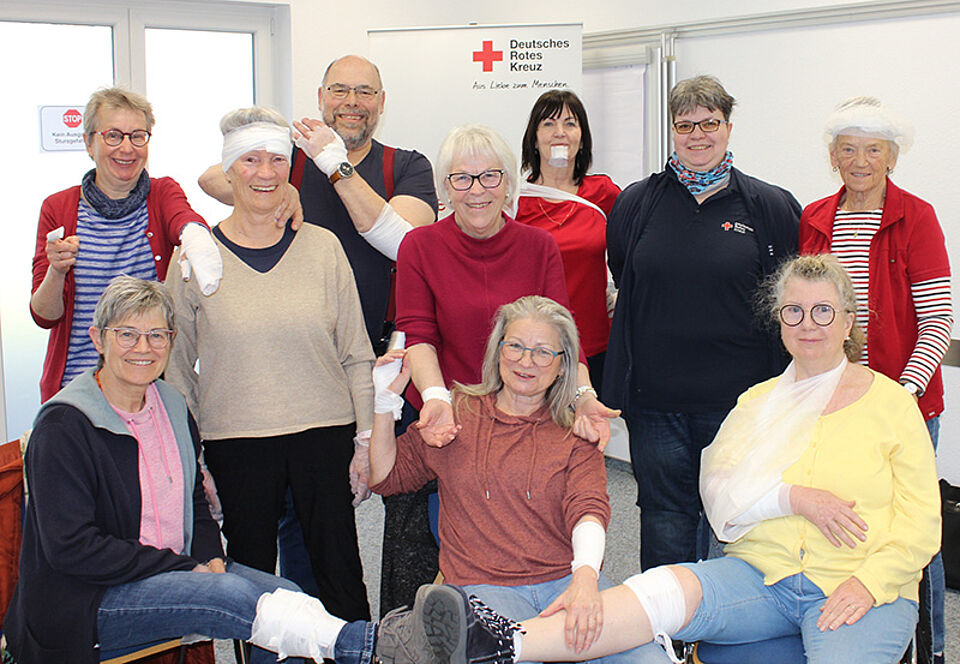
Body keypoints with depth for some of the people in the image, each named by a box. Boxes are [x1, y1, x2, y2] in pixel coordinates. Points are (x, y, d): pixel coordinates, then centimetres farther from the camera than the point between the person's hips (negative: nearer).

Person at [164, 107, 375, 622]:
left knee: (340, 573, 5)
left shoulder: (322, 247, 3)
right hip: (235, 440, 0)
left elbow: (356, 354, 6)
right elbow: (176, 366, 6)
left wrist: (367, 436, 2)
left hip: (325, 431, 0)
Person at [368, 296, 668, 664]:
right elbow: (385, 477, 19)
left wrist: (585, 577, -25)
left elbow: (588, 509, -4)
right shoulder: (456, 413, 16)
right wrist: (386, 400, 5)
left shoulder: (575, 434, 14)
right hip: (482, 584, 0)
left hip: (568, 580, 1)